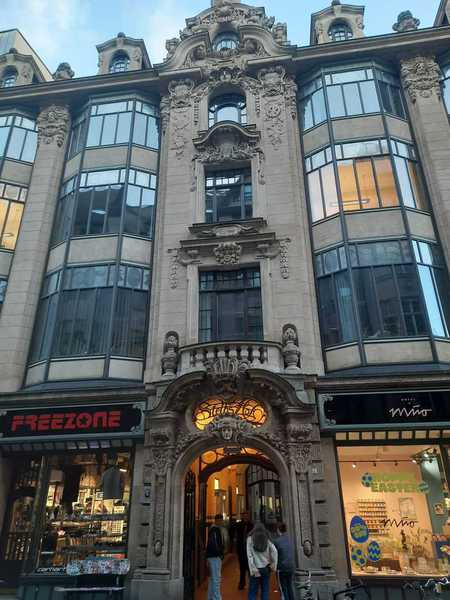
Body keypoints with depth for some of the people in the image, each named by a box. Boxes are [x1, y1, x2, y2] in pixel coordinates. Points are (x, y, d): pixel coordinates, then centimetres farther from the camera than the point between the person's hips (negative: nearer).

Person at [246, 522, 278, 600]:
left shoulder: (250, 539, -4)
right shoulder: (266, 539, 2)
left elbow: (249, 555, -9)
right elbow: (274, 551, -7)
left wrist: (253, 570, -8)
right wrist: (274, 564, -1)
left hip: (256, 569, -3)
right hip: (266, 568, 3)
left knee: (252, 591, 5)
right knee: (265, 591, 12)